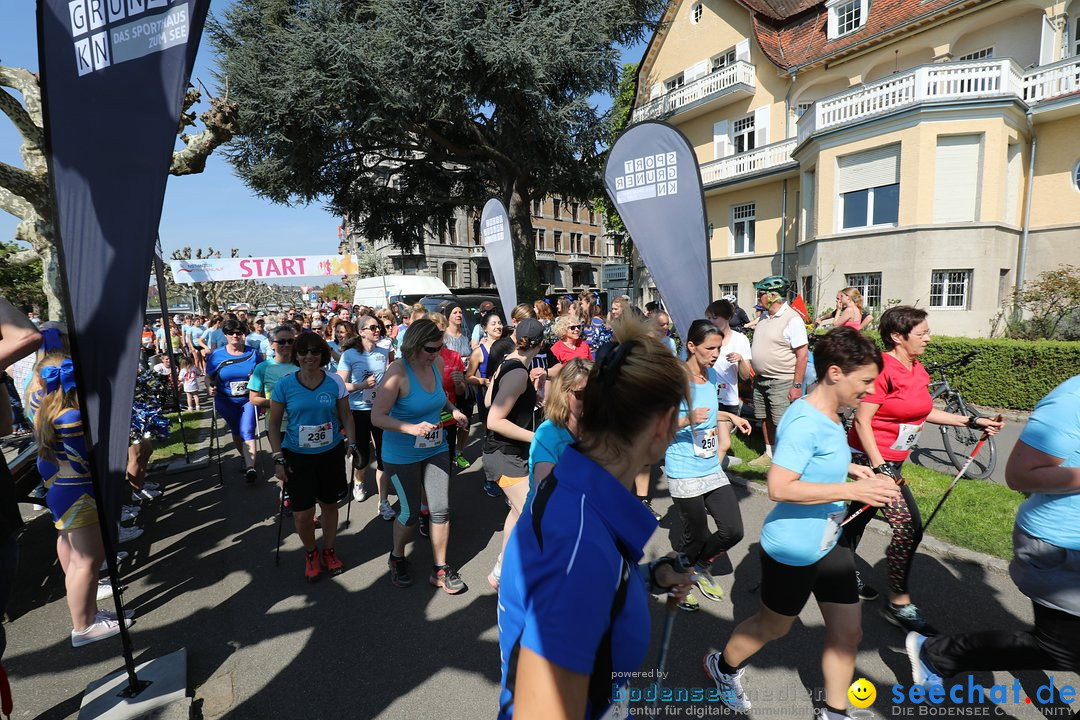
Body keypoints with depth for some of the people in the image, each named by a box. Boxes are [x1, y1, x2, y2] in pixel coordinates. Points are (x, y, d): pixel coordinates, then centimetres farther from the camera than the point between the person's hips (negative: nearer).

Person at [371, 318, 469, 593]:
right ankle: (397, 558, 39)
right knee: (411, 513, 7)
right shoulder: (398, 371, -22)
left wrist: (452, 410, -2)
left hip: (435, 449, 5)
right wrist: (412, 428, -36)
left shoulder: (437, 362, -4)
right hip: (402, 455, -5)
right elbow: (377, 417, -23)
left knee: (441, 510, 5)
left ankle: (440, 570, 24)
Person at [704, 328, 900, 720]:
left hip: (829, 543, 8)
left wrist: (849, 467, 3)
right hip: (792, 550, -8)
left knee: (848, 632, 16)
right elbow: (779, 488, -33)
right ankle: (723, 666, 45)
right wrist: (852, 490, -31)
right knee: (773, 626, 17)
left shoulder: (829, 416, 1)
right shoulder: (805, 422, -28)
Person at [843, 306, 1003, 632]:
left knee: (861, 514, 20)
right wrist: (880, 468, -23)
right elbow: (862, 421, -22)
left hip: (892, 459, 9)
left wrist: (971, 421, 15)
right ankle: (899, 604, 7)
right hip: (872, 458, -9)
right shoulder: (882, 369, -21)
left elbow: (924, 412, 19)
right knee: (909, 528, -7)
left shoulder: (918, 370, 7)